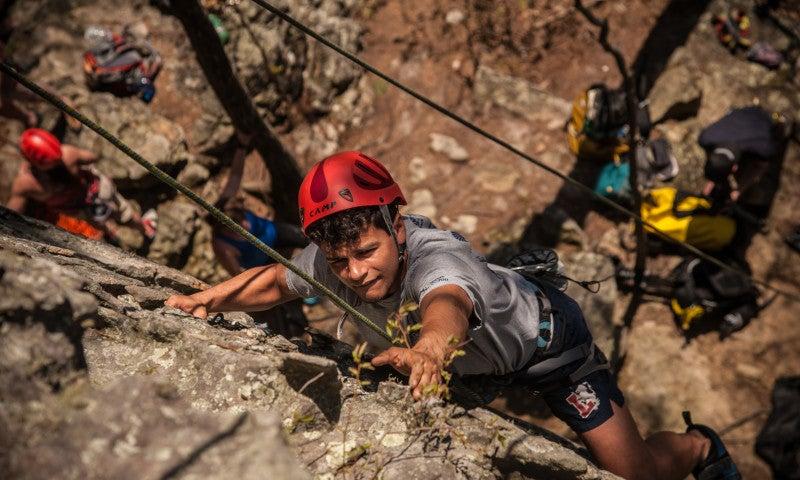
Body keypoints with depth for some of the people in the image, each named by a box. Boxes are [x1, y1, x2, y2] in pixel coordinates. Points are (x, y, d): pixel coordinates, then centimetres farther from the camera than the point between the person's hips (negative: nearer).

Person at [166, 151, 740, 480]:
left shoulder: (438, 259, -46)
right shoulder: (333, 261, -27)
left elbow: (448, 305, -70)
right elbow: (273, 281, -9)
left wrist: (430, 347, -92)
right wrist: (207, 299, -27)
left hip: (546, 337, -6)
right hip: (476, 357, 7)